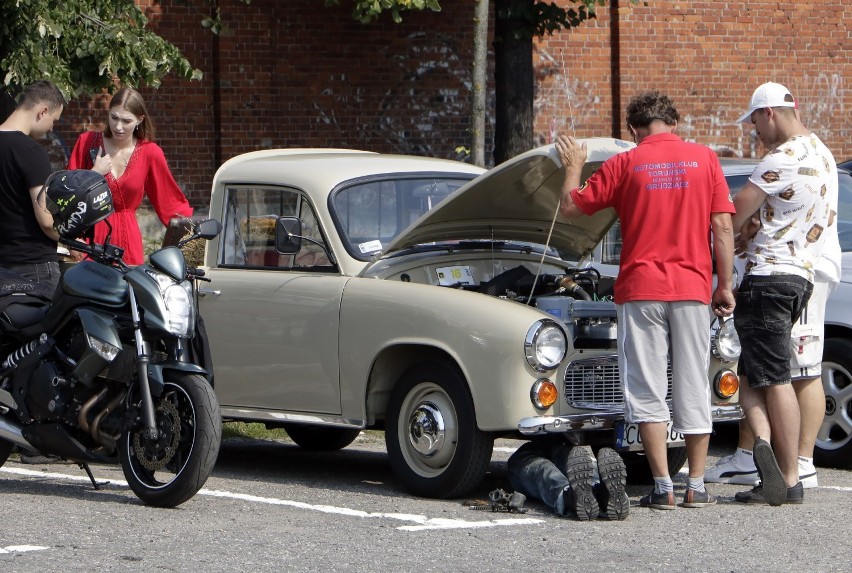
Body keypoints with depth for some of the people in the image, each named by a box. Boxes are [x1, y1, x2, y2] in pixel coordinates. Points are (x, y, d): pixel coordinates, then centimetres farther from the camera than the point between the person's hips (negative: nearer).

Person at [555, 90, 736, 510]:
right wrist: (725, 285, 7)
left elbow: (570, 206, 7)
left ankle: (663, 487, -4)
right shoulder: (704, 159, 3)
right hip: (692, 287, 1)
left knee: (647, 392, 2)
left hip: (640, 288, -1)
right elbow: (723, 227, 0)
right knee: (693, 390, 9)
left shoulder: (625, 164, 0)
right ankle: (696, 488, 9)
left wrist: (573, 166, 24)